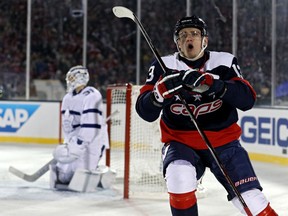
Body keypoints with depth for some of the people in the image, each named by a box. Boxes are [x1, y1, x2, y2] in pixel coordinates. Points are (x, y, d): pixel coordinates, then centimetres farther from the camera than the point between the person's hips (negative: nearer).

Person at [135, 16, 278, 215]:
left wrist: (214, 84, -32)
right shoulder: (164, 67, -5)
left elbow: (247, 100, -17)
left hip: (223, 141, 0)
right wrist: (162, 91, -32)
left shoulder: (224, 62, -4)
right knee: (179, 177, -31)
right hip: (181, 142, 0)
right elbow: (145, 112, -11)